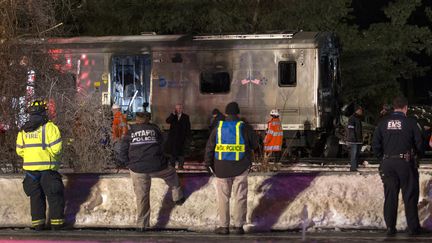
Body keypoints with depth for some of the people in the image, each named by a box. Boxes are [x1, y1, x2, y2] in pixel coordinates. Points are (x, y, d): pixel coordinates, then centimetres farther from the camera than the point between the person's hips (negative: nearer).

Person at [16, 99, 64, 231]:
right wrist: (51, 156, 4)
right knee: (54, 195, 5)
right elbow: (56, 148, -16)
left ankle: (37, 223, 10)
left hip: (30, 168, 5)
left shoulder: (23, 130, 7)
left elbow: (20, 150, 9)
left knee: (36, 196, 12)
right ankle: (56, 221, 4)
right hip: (47, 168, -5)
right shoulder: (49, 127, -10)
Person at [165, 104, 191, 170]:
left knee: (181, 152, 0)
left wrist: (187, 137, -4)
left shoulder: (186, 117, 4)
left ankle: (180, 165, 5)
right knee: (172, 152, 4)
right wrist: (173, 114, -19)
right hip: (172, 137, 2)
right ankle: (172, 164, 10)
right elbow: (167, 121, -11)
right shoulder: (172, 116, 8)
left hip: (181, 138, -2)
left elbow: (188, 127, 3)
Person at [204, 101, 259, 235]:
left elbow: (209, 147, 2)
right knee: (240, 197, 6)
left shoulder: (218, 128, 0)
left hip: (222, 169, 1)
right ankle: (238, 225, 5)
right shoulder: (244, 128, -6)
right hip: (240, 168, -1)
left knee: (223, 198, 8)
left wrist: (208, 163, 12)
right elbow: (255, 145, 4)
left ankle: (224, 226, 8)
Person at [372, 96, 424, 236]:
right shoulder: (410, 123, -6)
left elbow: (375, 144, 4)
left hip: (387, 163, 3)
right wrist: (419, 154, 18)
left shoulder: (383, 124, 4)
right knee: (410, 196, 4)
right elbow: (419, 143, -3)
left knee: (390, 196, 8)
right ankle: (413, 227, 5)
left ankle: (390, 227, 6)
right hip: (405, 162, -3)